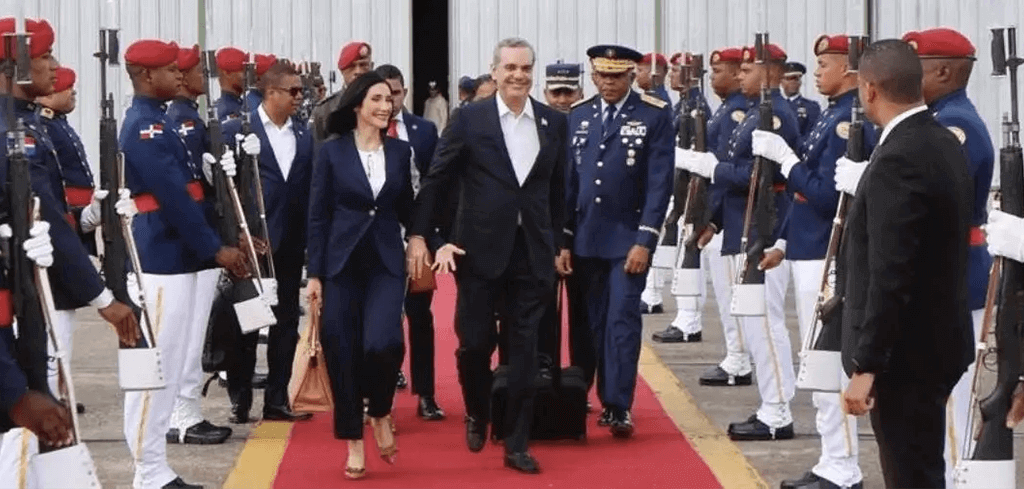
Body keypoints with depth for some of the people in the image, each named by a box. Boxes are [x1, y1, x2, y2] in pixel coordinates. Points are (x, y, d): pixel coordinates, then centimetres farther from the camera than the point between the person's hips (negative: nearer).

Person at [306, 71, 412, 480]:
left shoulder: (400, 151, 5)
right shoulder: (332, 151, -2)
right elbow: (318, 216, -1)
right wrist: (314, 273, -4)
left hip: (386, 262, 1)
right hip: (342, 263, -1)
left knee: (383, 343, -19)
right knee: (343, 353, 1)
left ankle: (380, 414, 9)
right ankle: (354, 442, 15)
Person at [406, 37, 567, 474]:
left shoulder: (554, 122, 5)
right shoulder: (469, 119, -3)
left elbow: (557, 188, 10)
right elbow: (437, 179, 0)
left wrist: (558, 244, 10)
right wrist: (418, 235, -4)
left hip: (532, 251, 2)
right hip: (480, 249, -2)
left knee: (524, 349, 2)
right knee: (474, 342, 2)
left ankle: (516, 444, 9)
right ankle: (477, 416, 31)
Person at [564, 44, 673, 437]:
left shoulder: (654, 115, -4)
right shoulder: (577, 116, 8)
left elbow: (660, 181, -8)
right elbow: (568, 180, 9)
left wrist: (645, 240, -14)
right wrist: (562, 240, 4)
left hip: (628, 239, -4)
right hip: (586, 239, 4)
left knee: (622, 320, -9)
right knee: (596, 324, 8)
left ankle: (620, 407, -8)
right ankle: (605, 401, 17)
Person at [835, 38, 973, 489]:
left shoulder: (899, 159, -22)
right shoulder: (943, 143, 8)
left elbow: (890, 277, -25)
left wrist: (865, 365, -23)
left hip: (905, 351, -10)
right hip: (936, 338, 10)